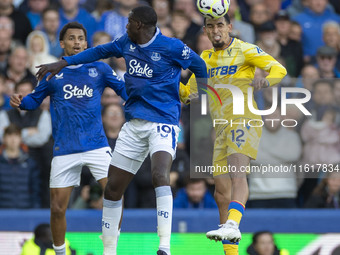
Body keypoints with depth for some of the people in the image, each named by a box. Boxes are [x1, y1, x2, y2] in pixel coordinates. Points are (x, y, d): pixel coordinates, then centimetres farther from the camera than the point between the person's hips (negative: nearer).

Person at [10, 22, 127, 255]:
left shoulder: (100, 69, 6)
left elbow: (124, 89, 9)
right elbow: (35, 99, 15)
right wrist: (21, 102, -6)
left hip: (96, 145, 0)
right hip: (65, 149, 1)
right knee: (57, 209, 1)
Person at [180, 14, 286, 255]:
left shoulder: (244, 50, -1)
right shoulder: (206, 58, 18)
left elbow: (279, 69, -11)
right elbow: (190, 91, 23)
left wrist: (265, 80, -34)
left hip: (244, 119, -7)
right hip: (222, 128, 7)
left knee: (237, 170, -30)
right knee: (222, 192, 3)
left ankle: (232, 225, -49)